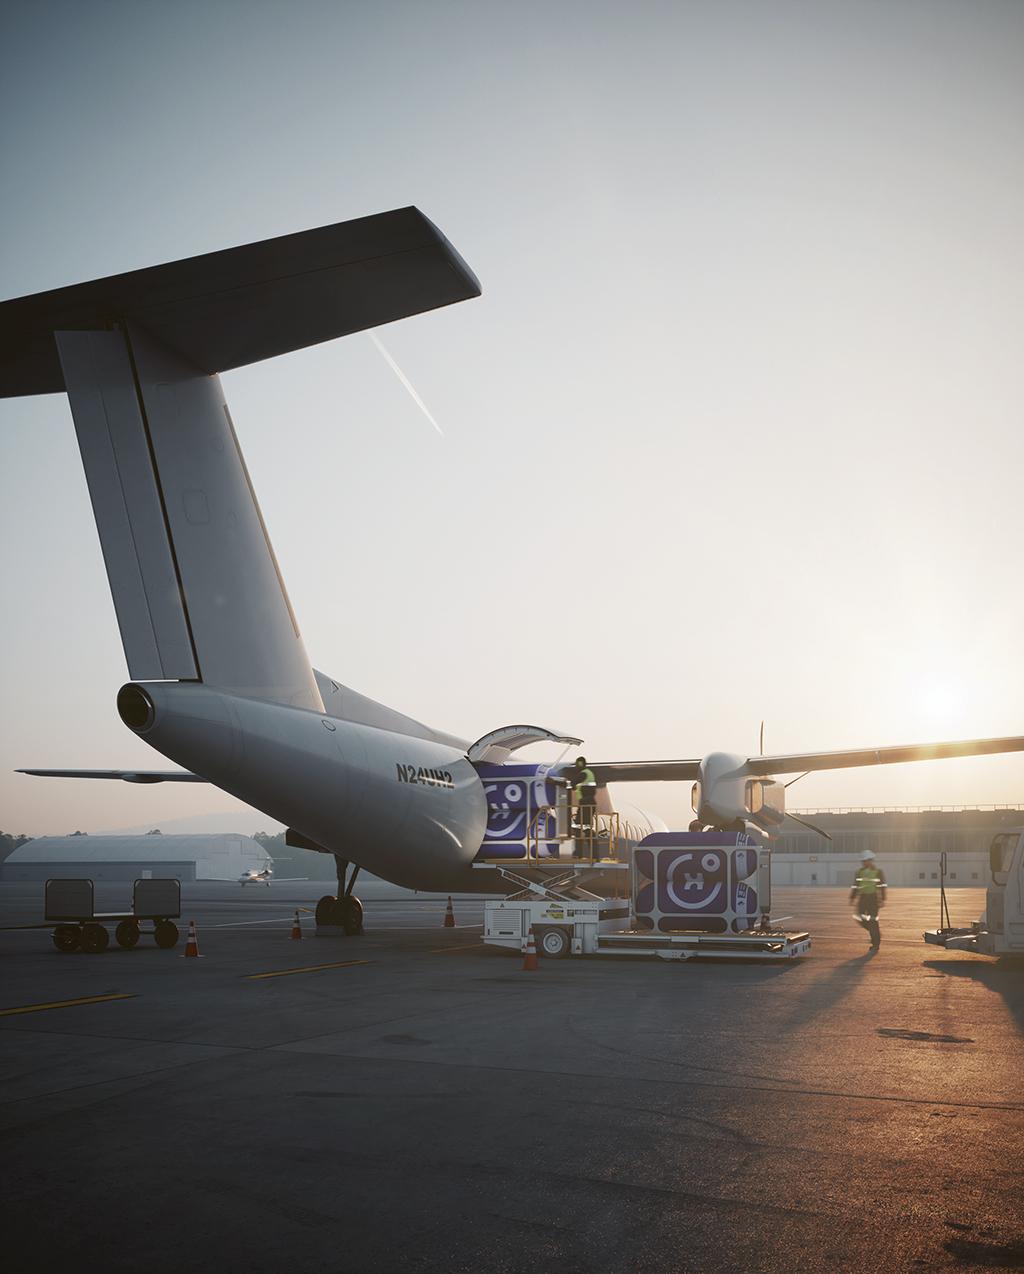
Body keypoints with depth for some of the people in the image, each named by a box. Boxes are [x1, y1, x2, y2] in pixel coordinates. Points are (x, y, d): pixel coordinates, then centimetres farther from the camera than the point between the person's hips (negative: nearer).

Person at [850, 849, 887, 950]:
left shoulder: (878, 871, -5)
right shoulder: (860, 872, 10)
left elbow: (882, 886, -7)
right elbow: (855, 886, 15)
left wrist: (882, 900, -13)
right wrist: (852, 897, 12)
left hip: (873, 898, -5)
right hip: (862, 897, 5)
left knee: (872, 921, -4)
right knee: (860, 918, -4)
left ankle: (876, 944, 7)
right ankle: (876, 932, 22)